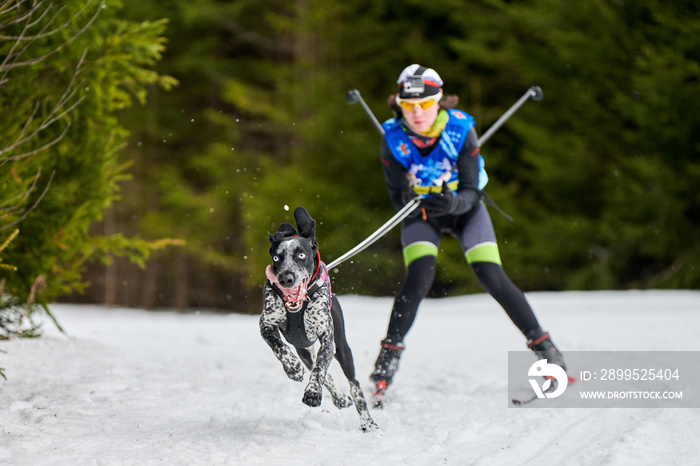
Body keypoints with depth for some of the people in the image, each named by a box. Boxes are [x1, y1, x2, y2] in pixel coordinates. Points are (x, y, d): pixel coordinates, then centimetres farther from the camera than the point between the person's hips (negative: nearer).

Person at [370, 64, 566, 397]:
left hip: (463, 207, 0)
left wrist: (453, 202, -46)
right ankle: (387, 359, -9)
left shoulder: (460, 129, -27)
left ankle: (543, 347, -4)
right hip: (419, 210, 0)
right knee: (419, 277, -21)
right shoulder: (393, 139, -23)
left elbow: (471, 193, -24)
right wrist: (414, 203, -42)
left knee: (491, 276, -15)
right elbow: (397, 197, -19)